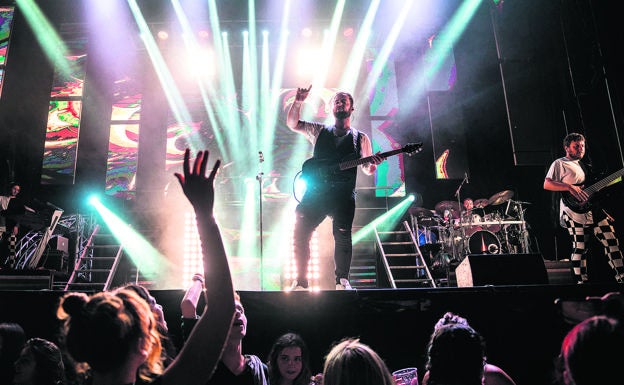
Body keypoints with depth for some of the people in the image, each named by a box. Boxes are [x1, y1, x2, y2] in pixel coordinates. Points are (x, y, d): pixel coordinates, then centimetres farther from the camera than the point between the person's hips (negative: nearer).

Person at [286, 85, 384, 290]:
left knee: (342, 235, -13)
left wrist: (373, 163, -10)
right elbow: (292, 123, 13)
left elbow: (368, 170, 14)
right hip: (315, 191, 2)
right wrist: (298, 102, -2)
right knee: (301, 233, -7)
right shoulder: (319, 131, 21)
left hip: (343, 194, -1)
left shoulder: (360, 138, 16)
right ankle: (300, 280, 4)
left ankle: (342, 279, 1)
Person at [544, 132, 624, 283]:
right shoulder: (560, 164, -1)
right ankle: (582, 282, -1)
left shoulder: (584, 164, 24)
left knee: (612, 241, 3)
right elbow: (547, 184, -14)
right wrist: (570, 187, -25)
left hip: (595, 210, 8)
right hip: (576, 213, -7)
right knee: (580, 247, -7)